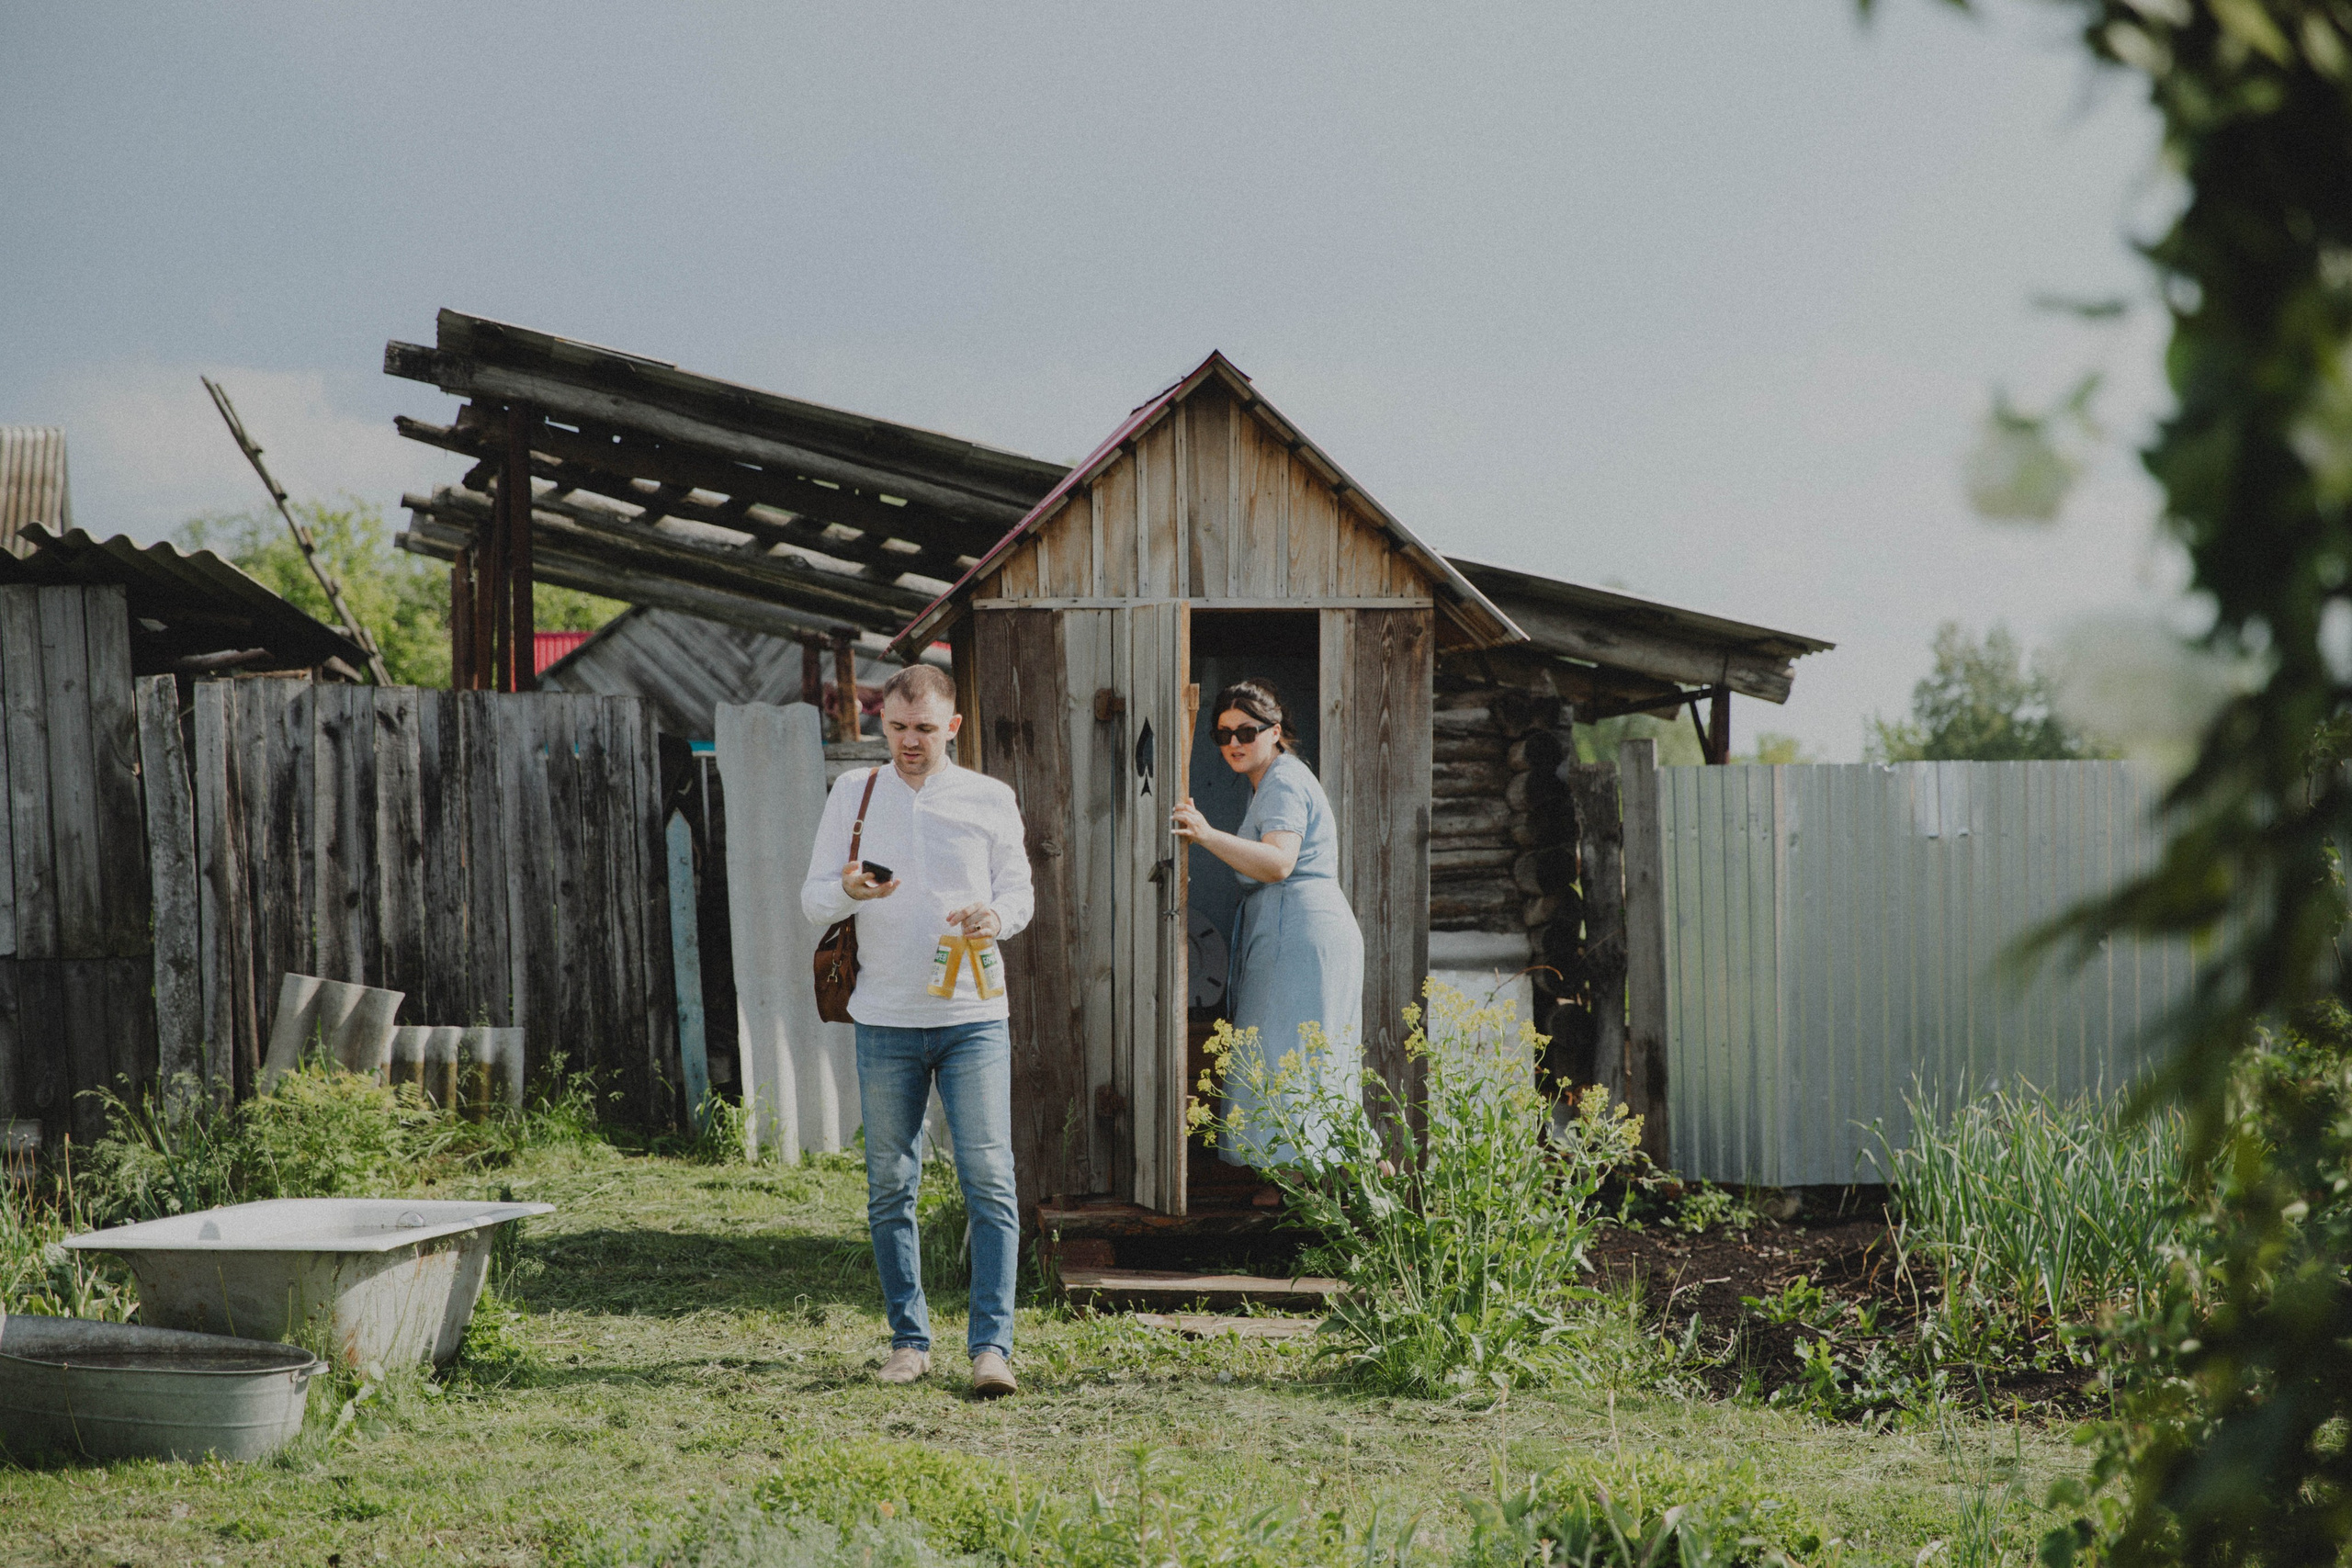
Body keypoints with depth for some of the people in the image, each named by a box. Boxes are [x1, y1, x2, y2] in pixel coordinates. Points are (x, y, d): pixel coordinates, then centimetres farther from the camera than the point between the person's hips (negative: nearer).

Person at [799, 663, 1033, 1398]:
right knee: (889, 1186, 5)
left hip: (972, 1015, -1)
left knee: (989, 1180, -9)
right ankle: (910, 1340, 15)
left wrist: (996, 915, -17)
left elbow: (1018, 892, 7)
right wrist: (850, 891, -19)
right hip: (885, 1020, 1)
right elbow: (813, 897, 5)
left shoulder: (990, 799, 6)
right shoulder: (854, 793, 7)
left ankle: (992, 1346, -10)